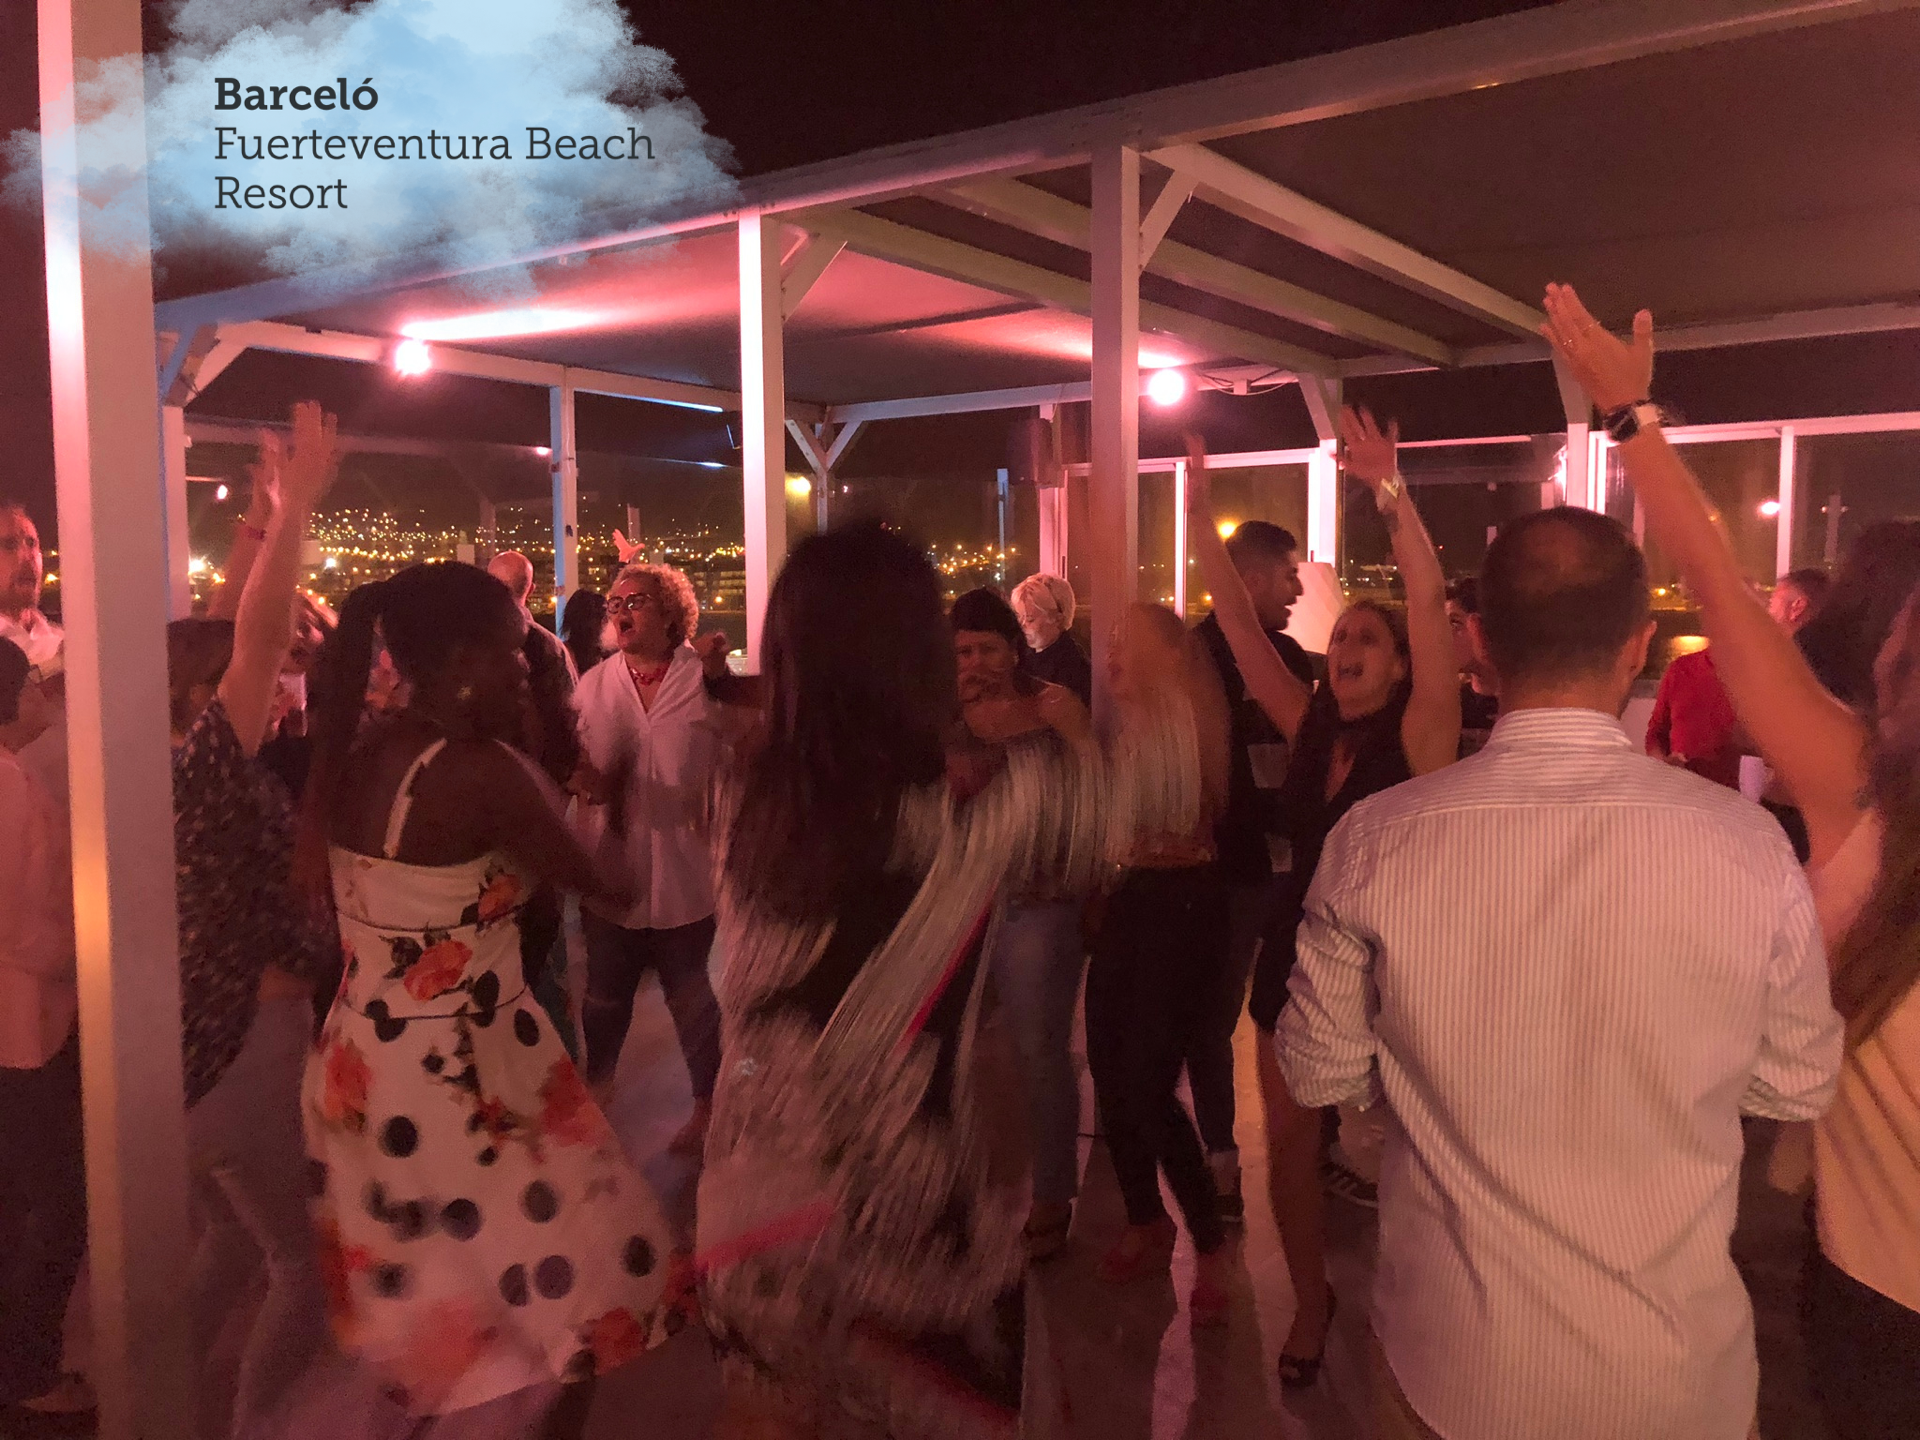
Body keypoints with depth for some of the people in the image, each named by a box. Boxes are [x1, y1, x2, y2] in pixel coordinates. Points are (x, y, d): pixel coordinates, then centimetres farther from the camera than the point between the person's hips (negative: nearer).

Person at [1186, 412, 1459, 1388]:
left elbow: (1431, 603, -23)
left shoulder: (1419, 737, -10)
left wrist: (1390, 494, -30)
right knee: (1290, 1137, 11)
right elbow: (1239, 625, 0)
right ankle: (1310, 1301, 32)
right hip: (1296, 953, 4)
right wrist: (1200, 519, -5)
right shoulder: (1310, 731, 3)